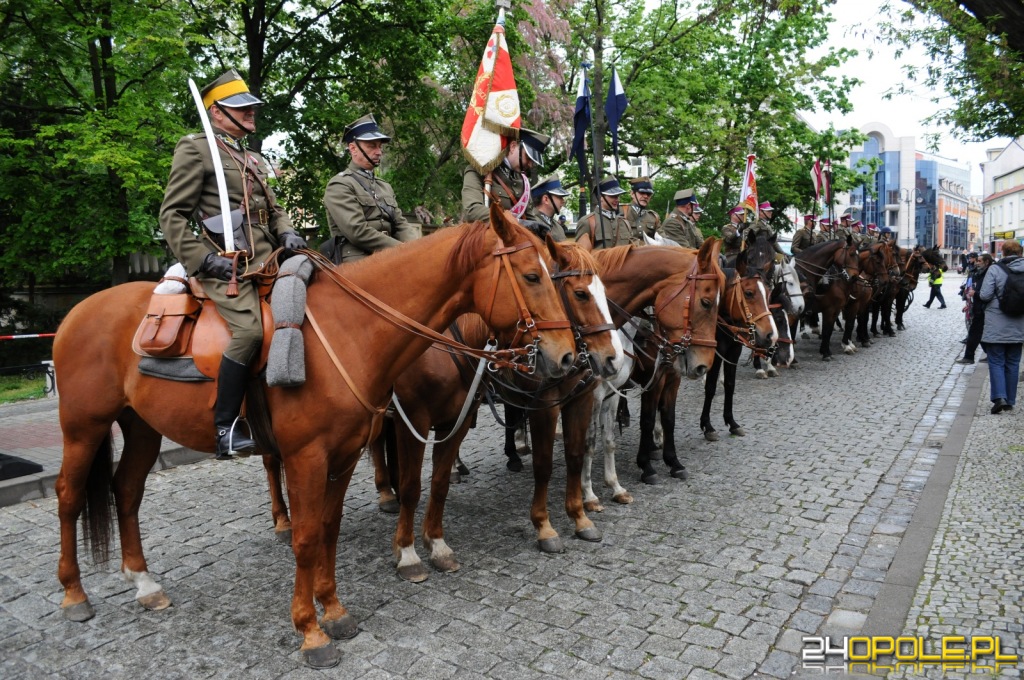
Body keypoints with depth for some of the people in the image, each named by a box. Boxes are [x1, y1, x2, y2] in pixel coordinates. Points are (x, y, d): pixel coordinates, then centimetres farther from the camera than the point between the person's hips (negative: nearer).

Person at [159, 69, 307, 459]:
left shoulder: (253, 159, 25)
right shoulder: (196, 149, 2)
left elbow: (274, 210, 30)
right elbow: (172, 216, -3)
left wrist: (287, 234, 8)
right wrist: (204, 259, -15)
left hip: (265, 261, 8)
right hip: (226, 266, -8)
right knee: (250, 328, -28)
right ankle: (224, 429, -20)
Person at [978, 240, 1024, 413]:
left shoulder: (995, 270, -12)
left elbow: (985, 295, -15)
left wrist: (987, 294, 6)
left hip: (996, 327, -4)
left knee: (996, 362, 3)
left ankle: (999, 397, -13)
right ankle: (1010, 401, 18)